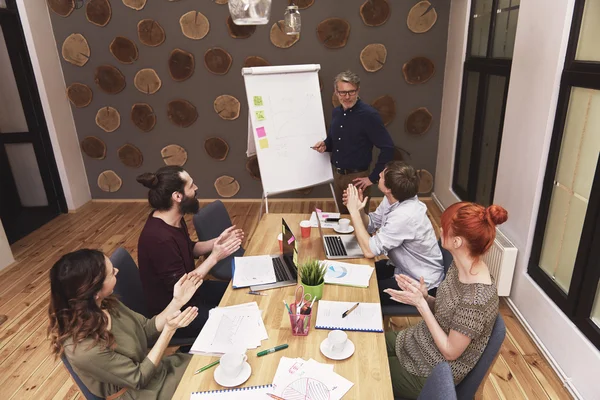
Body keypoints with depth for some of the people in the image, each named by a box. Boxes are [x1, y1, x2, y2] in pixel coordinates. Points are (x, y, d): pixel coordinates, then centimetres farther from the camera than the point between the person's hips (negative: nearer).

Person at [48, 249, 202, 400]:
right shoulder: (85, 349, -33)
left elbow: (147, 329, -1)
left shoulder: (105, 304, -12)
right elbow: (140, 377, -21)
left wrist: (177, 301, -13)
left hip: (149, 367, 6)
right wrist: (169, 330, -26)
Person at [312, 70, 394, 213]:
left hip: (356, 177, -6)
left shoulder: (369, 115, -18)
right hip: (337, 175, 6)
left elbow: (387, 148, -20)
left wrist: (373, 177, -17)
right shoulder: (336, 113, 4)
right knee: (343, 216, 20)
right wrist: (325, 145, -4)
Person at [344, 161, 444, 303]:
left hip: (421, 283, -8)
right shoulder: (393, 199, -9)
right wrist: (359, 209, -17)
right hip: (402, 266, 8)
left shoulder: (404, 216, -35)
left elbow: (370, 251, -32)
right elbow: (371, 225, 4)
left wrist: (354, 212, -27)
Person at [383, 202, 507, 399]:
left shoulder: (477, 298, -34)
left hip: (433, 373, -7)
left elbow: (450, 351, -23)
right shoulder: (460, 266, -9)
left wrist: (421, 304, -25)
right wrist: (423, 297, -14)